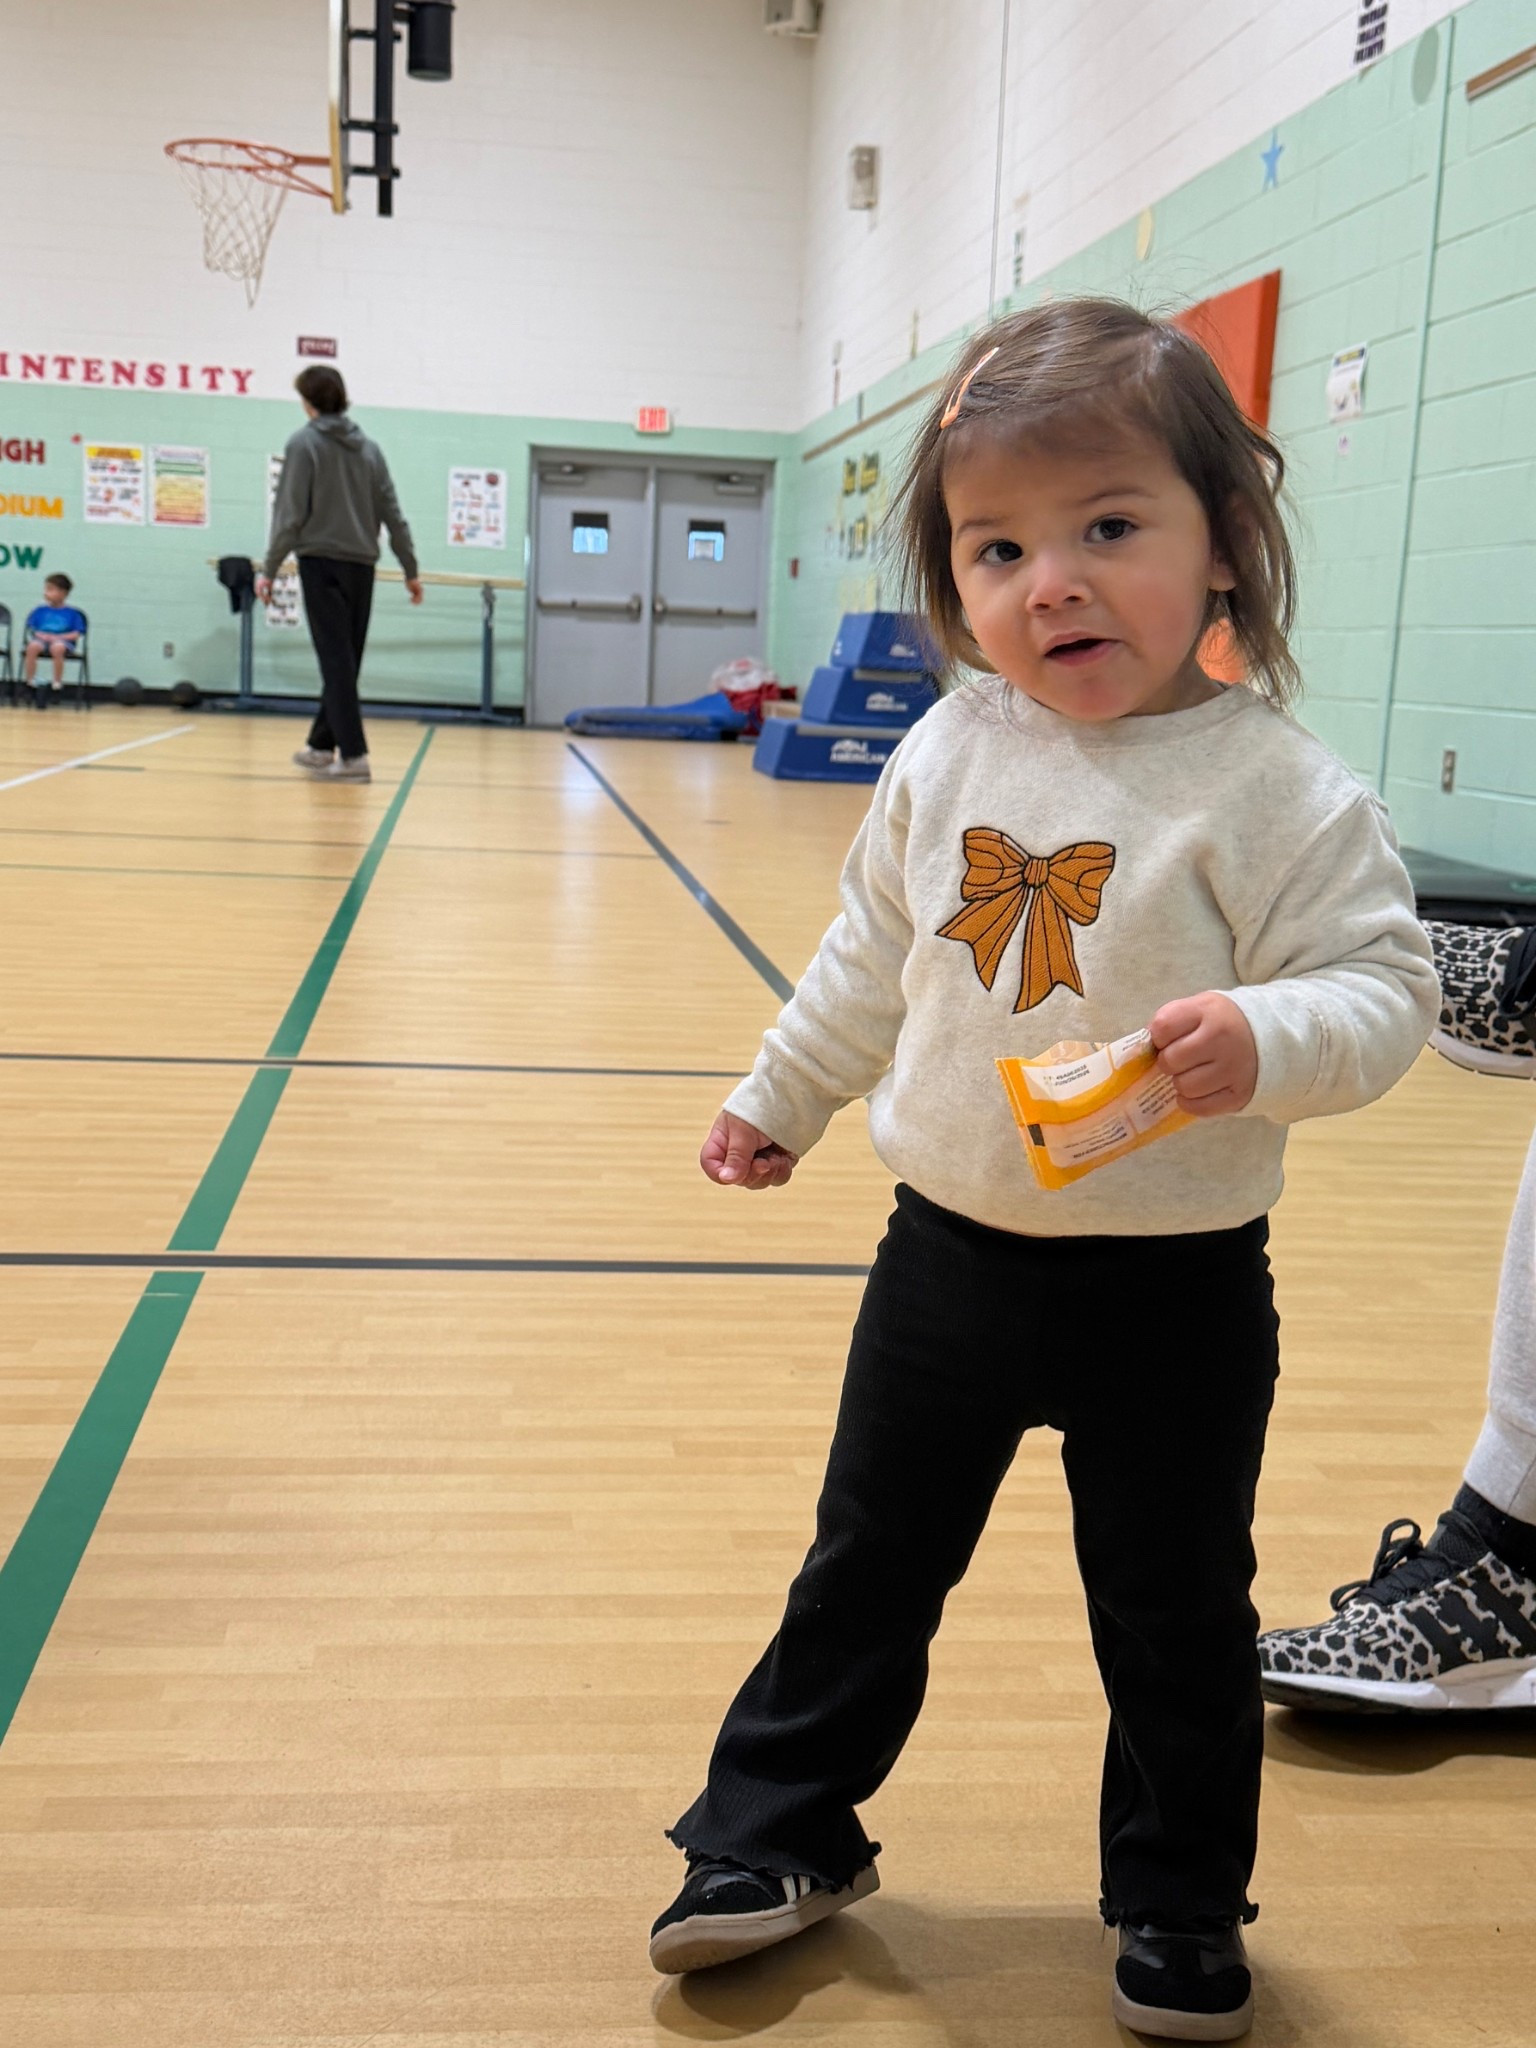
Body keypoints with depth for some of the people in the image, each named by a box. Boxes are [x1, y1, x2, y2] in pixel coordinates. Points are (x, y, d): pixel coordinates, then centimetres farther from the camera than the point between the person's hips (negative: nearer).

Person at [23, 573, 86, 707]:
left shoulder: (73, 612, 4)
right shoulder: (40, 610, 13)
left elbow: (77, 634, -1)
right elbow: (30, 629, 14)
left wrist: (58, 637, -11)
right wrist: (40, 635, -7)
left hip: (64, 642, -3)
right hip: (42, 639, 3)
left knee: (57, 648, -40)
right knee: (33, 646, -34)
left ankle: (57, 684, -26)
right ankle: (30, 683, -22)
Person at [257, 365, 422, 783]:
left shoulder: (304, 443, -4)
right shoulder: (369, 448, 11)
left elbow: (290, 514, -9)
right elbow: (392, 514, 11)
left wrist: (269, 570, -6)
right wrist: (411, 569, 16)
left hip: (321, 563, -5)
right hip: (362, 565, 5)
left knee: (337, 661, -7)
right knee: (344, 660, 12)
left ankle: (353, 755, -13)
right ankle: (322, 744, 23)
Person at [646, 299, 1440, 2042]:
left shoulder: (1271, 787, -16)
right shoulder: (945, 759, -1)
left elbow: (1383, 986, -16)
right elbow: (871, 960, 12)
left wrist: (1266, 1041, -36)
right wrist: (780, 1102, 21)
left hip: (1174, 1291, -3)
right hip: (949, 1247, 4)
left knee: (1174, 1613, 14)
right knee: (870, 1562, 18)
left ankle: (1177, 1902, 37)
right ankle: (778, 1832, 38)